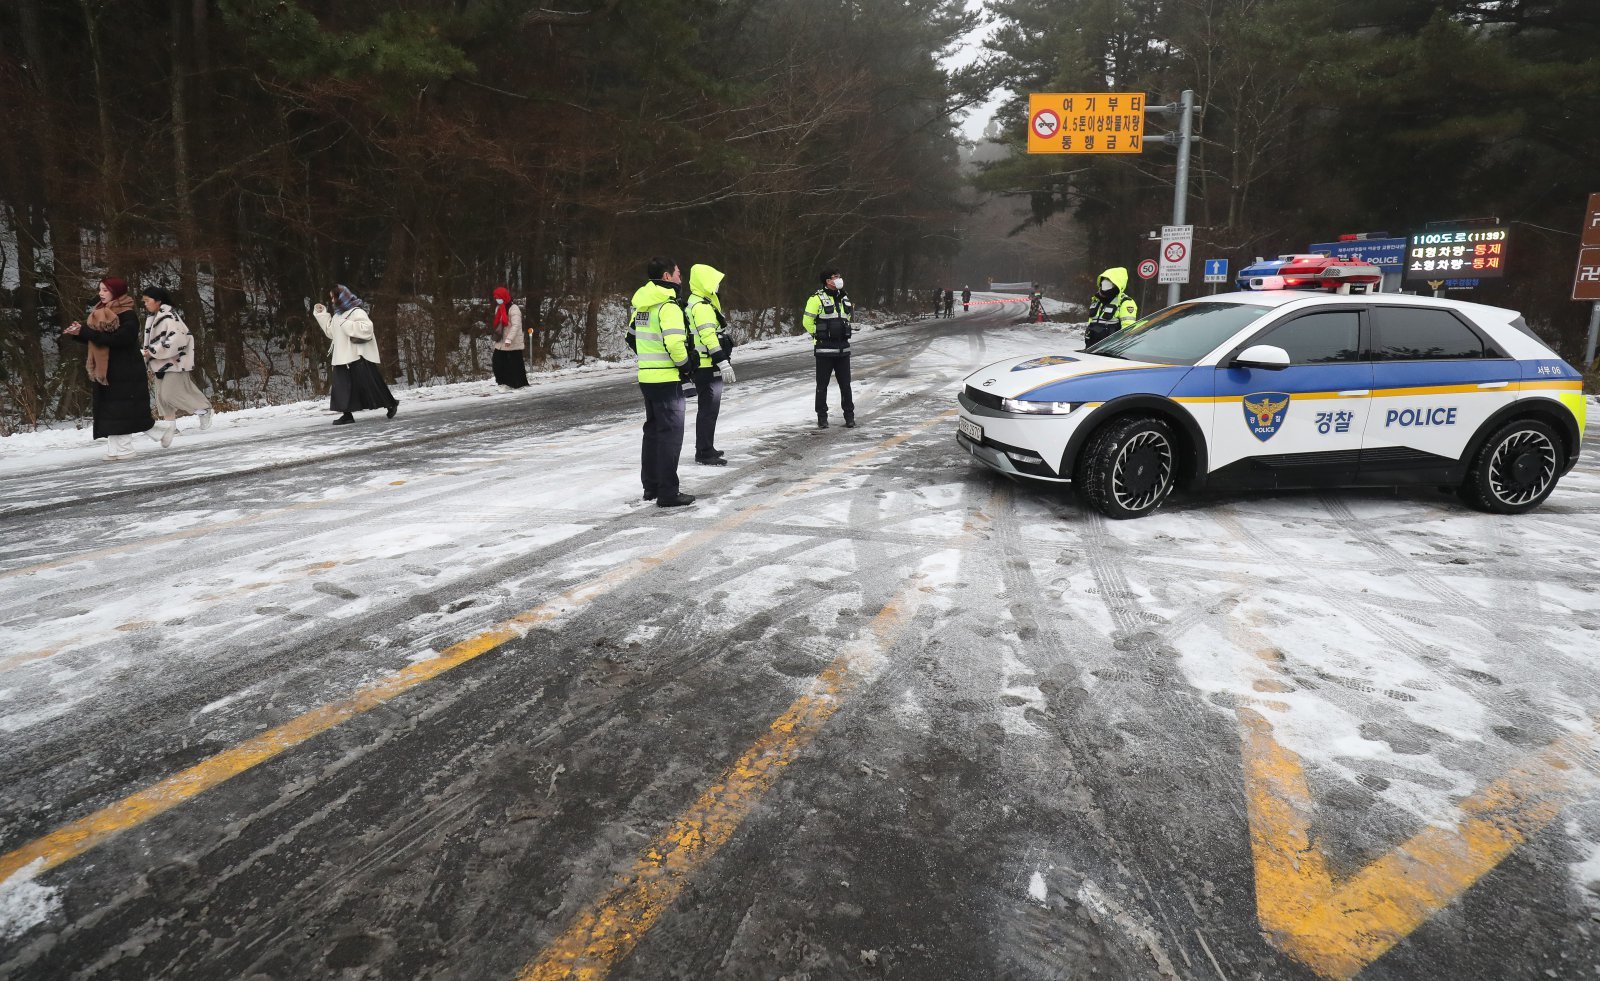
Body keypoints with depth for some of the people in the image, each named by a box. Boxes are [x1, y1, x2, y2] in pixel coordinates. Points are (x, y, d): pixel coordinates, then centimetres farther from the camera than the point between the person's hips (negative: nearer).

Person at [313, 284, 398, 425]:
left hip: (358, 356, -8)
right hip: (342, 357, 8)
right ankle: (347, 414, 2)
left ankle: (391, 404, 14)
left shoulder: (357, 312, -12)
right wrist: (321, 314, 22)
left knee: (370, 384, -2)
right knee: (342, 385, 1)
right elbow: (331, 332, 26)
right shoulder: (338, 315, 16)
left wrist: (347, 325, -22)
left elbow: (367, 328, -25)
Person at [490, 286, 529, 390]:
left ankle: (521, 384, 9)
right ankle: (504, 382, 13)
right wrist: (496, 337, 18)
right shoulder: (498, 308, 13)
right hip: (501, 342, 8)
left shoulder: (514, 309, -15)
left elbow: (516, 326, -23)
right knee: (498, 362, 5)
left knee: (515, 364, -2)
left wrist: (509, 339, -31)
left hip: (513, 343, -8)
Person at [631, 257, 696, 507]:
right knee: (671, 433, -4)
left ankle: (651, 486, 27)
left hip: (646, 377, 9)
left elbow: (631, 336, 20)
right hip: (666, 379, -9)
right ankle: (668, 493, -2)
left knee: (653, 430, 18)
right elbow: (674, 342, -26)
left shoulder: (642, 305, 11)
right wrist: (686, 365, -10)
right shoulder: (668, 306, -16)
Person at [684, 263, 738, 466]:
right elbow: (709, 337, -23)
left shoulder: (700, 304, 19)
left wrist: (724, 363, 29)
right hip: (707, 367, -11)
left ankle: (705, 449, 27)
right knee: (709, 409, -7)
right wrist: (724, 363, -25)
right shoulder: (701, 306, -16)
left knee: (709, 408, 18)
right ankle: (705, 454, -3)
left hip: (705, 367, 11)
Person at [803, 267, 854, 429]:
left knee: (845, 384, 6)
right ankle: (822, 417, 13)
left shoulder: (844, 298, 12)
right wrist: (818, 335, -2)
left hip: (843, 347, 5)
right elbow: (807, 321, -6)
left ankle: (849, 416, 14)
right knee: (822, 385, 3)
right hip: (824, 349, -5)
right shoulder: (817, 298, -8)